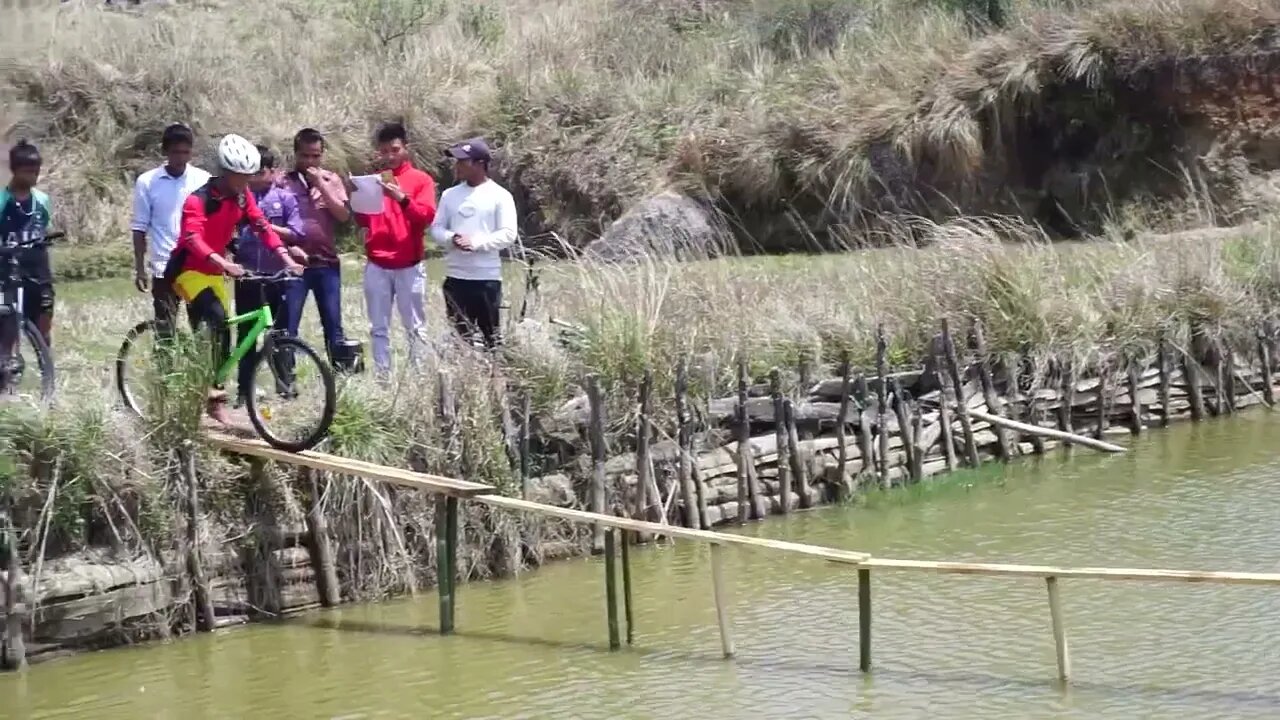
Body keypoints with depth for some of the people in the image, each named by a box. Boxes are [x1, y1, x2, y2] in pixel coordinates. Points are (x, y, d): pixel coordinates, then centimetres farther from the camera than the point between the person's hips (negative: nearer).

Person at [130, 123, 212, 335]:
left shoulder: (203, 180, 2)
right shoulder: (147, 182, 0)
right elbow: (140, 228, 3)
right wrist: (140, 268, 0)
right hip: (165, 267, -1)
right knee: (165, 330, 1)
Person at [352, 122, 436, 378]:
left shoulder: (421, 180, 3)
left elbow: (426, 217, -8)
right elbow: (362, 221, 12)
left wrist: (402, 198, -22)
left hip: (409, 266, -3)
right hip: (376, 266, 3)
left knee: (415, 327, -1)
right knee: (378, 328, 2)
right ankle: (381, 378, 4)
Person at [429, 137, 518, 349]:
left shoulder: (500, 196, -3)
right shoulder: (450, 195, 11)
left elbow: (508, 234, -8)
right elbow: (436, 228, 11)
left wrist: (476, 242, -20)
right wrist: (451, 238, -11)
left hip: (487, 277, -4)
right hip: (455, 277, 4)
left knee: (491, 336, -1)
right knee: (459, 336, 6)